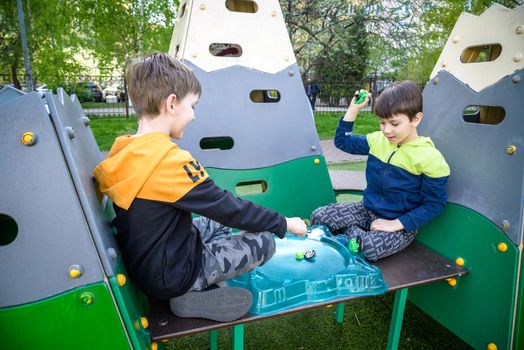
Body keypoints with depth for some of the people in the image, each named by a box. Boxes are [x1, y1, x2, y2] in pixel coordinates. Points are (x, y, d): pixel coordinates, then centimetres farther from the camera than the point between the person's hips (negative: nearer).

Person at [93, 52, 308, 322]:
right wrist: (285, 224, -6)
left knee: (215, 224, 24)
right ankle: (195, 295, -5)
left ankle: (205, 285, 8)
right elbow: (230, 209, -20)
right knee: (264, 241, -6)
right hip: (171, 276, -8)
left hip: (141, 266, 8)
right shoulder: (171, 161, -28)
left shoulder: (122, 152, -2)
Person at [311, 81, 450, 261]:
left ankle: (351, 233, -5)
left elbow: (434, 204, -13)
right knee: (319, 216, -9)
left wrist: (396, 224, -19)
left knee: (367, 247, -34)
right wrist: (353, 109, -2)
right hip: (366, 210, 5)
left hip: (400, 225, -5)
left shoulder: (430, 158, -17)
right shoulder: (378, 140, -2)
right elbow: (342, 141, 9)